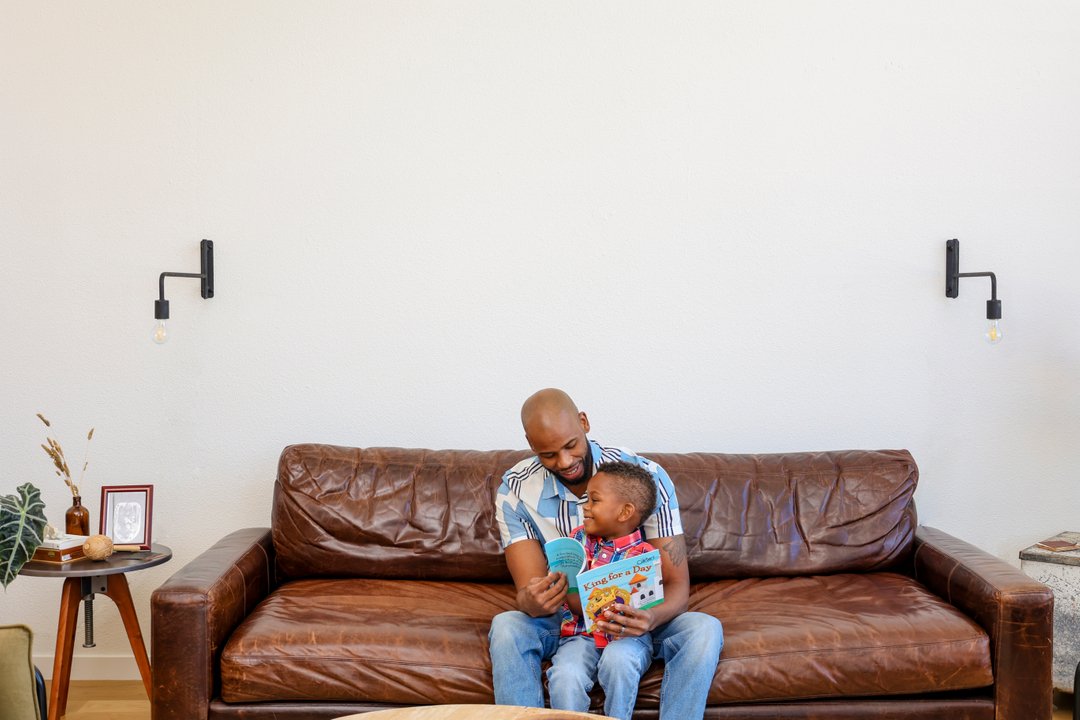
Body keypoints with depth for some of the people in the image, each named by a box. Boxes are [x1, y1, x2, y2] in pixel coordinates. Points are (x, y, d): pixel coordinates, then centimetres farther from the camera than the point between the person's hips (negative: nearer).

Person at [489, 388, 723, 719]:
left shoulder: (647, 476, -17)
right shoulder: (516, 490, -13)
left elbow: (677, 583, -18)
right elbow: (528, 590, -17)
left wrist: (651, 618, -43)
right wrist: (533, 601, -44)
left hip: (633, 617, 0)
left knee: (705, 629, -30)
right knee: (506, 627, -32)